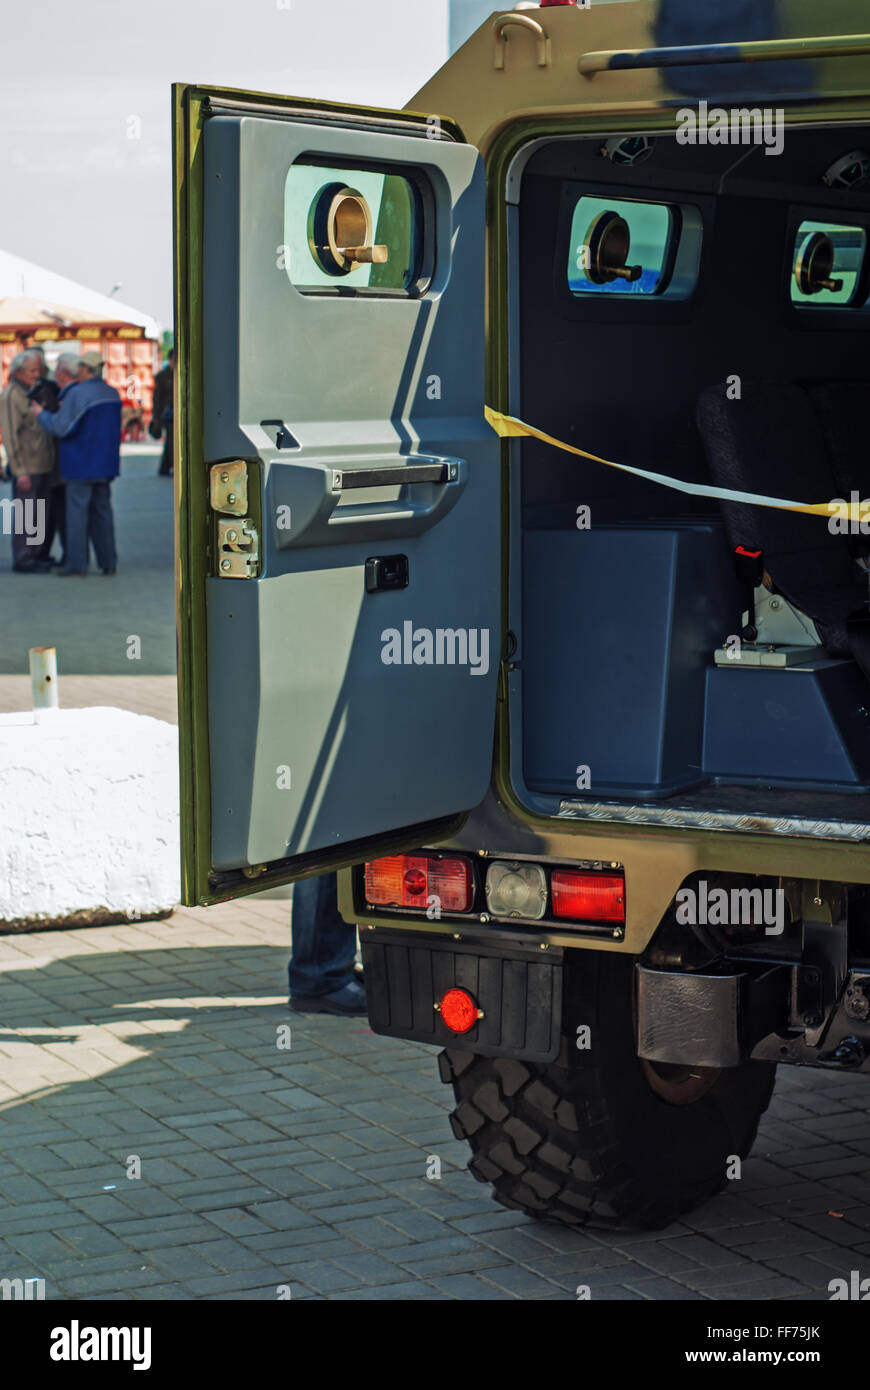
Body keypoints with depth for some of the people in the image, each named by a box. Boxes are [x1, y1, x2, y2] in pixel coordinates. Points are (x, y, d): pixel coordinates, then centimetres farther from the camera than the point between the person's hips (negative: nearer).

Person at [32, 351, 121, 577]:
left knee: (77, 510, -2)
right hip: (105, 465, 7)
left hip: (81, 465, -7)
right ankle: (108, 562, 11)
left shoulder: (77, 394, -16)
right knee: (101, 510, 12)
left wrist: (41, 414, 0)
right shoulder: (112, 393, 9)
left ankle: (77, 563, -2)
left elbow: (60, 428, -17)